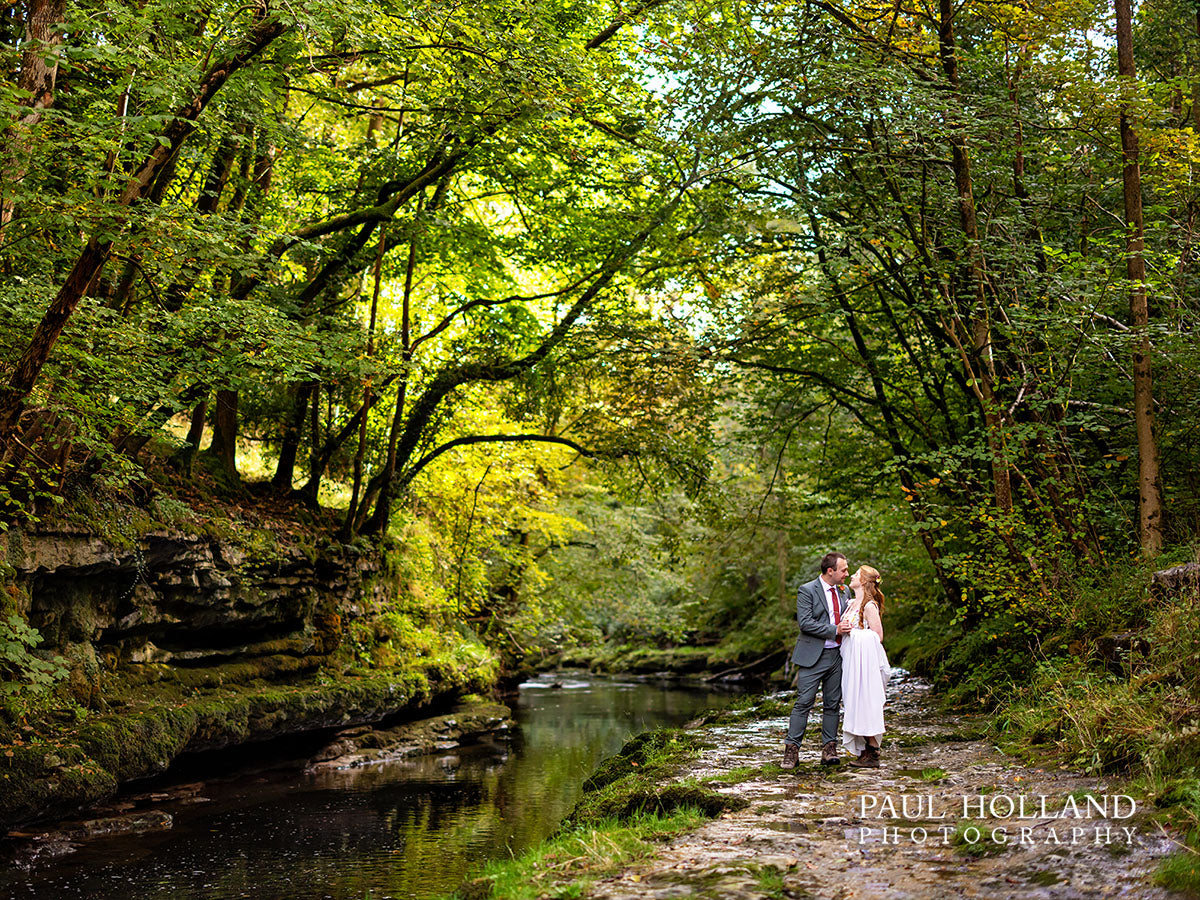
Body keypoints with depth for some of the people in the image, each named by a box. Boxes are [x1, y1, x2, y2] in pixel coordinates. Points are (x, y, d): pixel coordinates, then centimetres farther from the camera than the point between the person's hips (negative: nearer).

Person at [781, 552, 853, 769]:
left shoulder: (842, 592, 13)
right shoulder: (807, 591, -7)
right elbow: (805, 623, -16)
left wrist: (848, 627, 6)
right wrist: (834, 630, -18)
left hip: (836, 655, 6)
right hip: (813, 655, -6)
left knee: (832, 704, 8)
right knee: (804, 702, -6)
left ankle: (829, 750, 14)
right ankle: (791, 750, -1)